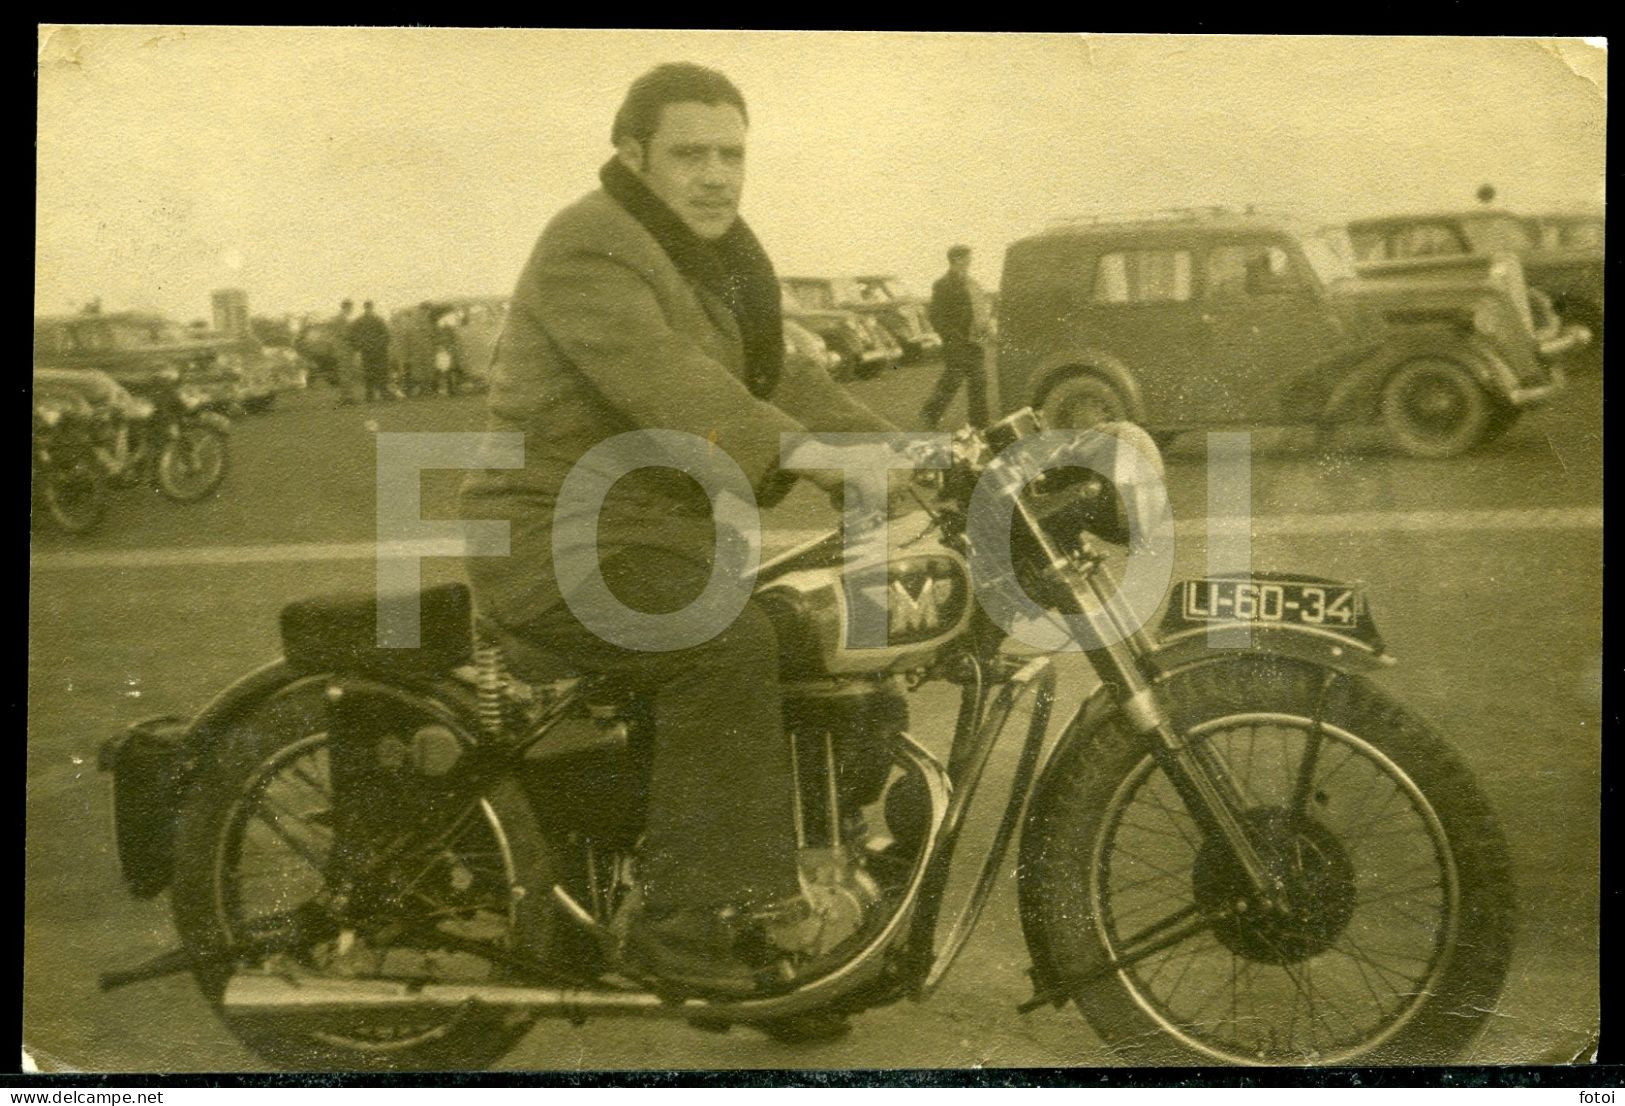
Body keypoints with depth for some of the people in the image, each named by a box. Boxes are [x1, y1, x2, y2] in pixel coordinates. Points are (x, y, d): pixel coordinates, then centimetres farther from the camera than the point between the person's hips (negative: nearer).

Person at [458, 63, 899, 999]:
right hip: (560, 541, -9)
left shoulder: (727, 259, 17)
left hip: (665, 530, 9)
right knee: (728, 641, -30)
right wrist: (800, 451, -42)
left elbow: (782, 381, 13)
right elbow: (663, 383, -31)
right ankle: (686, 920, -22)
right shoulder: (589, 247, -15)